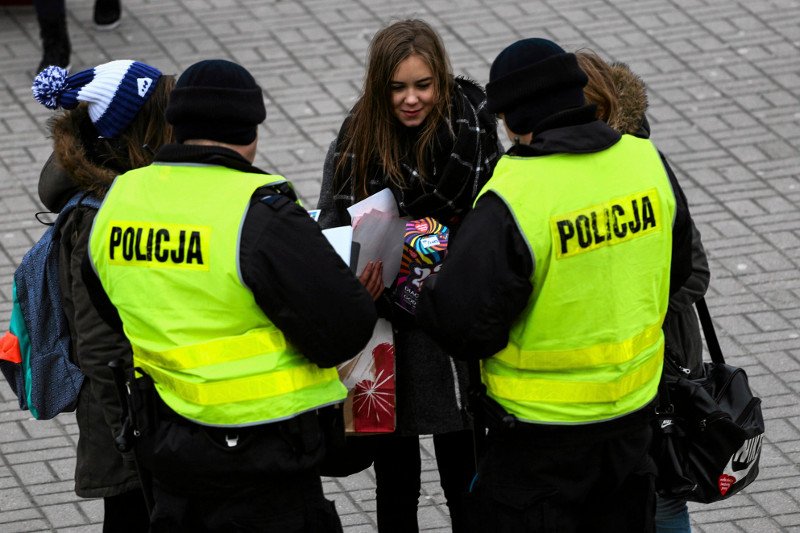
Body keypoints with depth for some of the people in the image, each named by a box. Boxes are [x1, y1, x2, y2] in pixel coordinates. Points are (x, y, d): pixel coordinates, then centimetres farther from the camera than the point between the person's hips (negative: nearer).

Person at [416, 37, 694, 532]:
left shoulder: (513, 199, -26)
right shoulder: (648, 162, -8)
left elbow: (464, 323, -22)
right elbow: (677, 267, 9)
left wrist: (424, 296, -2)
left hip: (542, 429, -6)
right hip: (634, 411, 6)